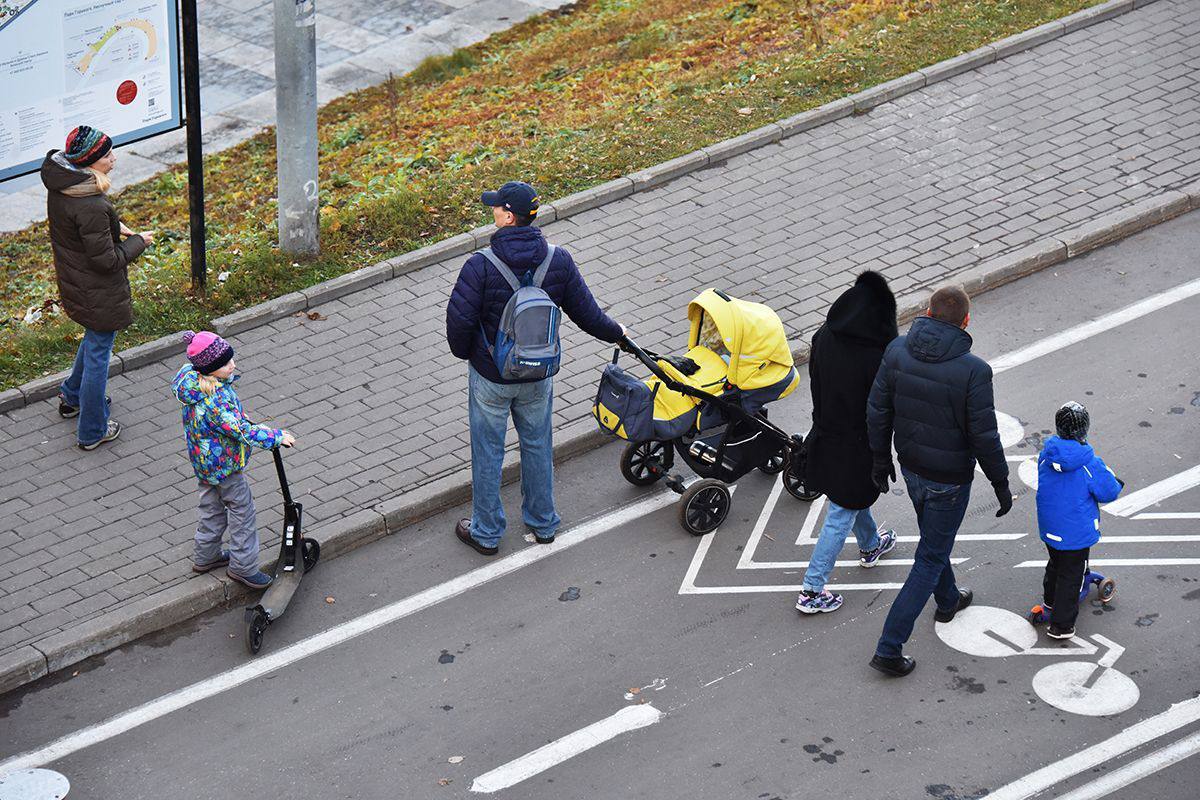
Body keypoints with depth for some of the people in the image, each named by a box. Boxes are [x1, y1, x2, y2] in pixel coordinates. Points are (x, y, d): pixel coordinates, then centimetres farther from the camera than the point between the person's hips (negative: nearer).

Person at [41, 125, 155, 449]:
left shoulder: (59, 185, -7)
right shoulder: (91, 206, -35)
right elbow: (106, 259, -26)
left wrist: (112, 225, 5)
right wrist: (138, 241, -11)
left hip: (72, 283, 9)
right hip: (98, 293, -9)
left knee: (95, 336, 33)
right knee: (98, 354, 9)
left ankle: (71, 397, 52)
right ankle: (92, 431, 25)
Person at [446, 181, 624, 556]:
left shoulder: (480, 266, -25)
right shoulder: (558, 262, -12)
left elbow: (459, 320, -20)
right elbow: (587, 313, -2)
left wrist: (465, 353, 2)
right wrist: (616, 333, 19)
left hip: (490, 376, -4)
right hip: (539, 375, 4)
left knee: (488, 452, 13)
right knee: (537, 445, 23)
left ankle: (486, 532, 27)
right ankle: (543, 523, 38)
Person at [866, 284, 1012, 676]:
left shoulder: (897, 351, -12)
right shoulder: (973, 370, -26)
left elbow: (877, 413, -3)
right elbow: (984, 436, -20)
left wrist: (881, 460, 12)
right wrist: (1001, 484, -6)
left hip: (910, 467, 6)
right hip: (949, 479, -5)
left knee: (934, 537, 31)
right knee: (930, 559, 7)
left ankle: (948, 600, 56)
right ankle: (889, 650, 7)